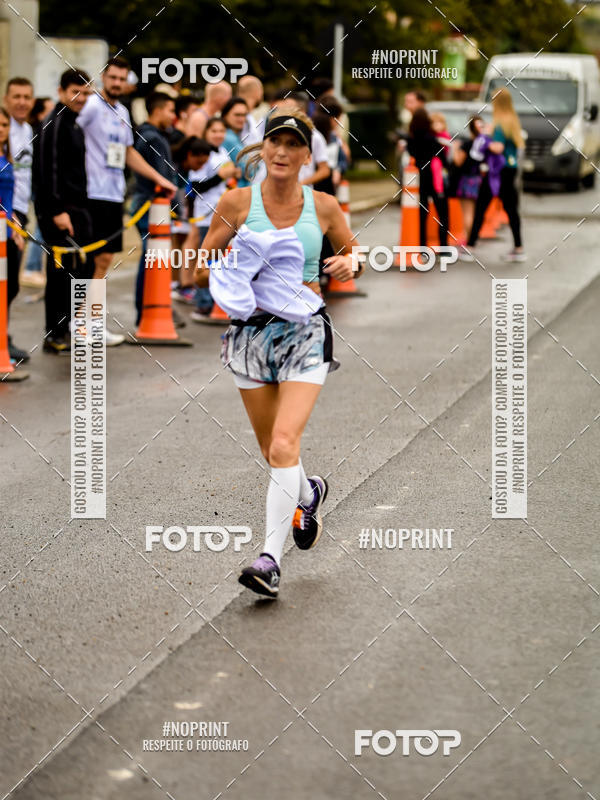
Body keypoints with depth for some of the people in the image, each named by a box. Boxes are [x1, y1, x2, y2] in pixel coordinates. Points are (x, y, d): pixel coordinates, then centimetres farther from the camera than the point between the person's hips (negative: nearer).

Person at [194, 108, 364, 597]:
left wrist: (348, 265, -6)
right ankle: (309, 493, 46)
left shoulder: (323, 207, 1)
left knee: (284, 444, -17)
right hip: (251, 332, 2)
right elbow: (203, 266, 5)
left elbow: (352, 250, 17)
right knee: (270, 447, 13)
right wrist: (238, 281, -15)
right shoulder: (238, 202, -1)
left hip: (305, 332, -2)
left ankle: (272, 558, -17)